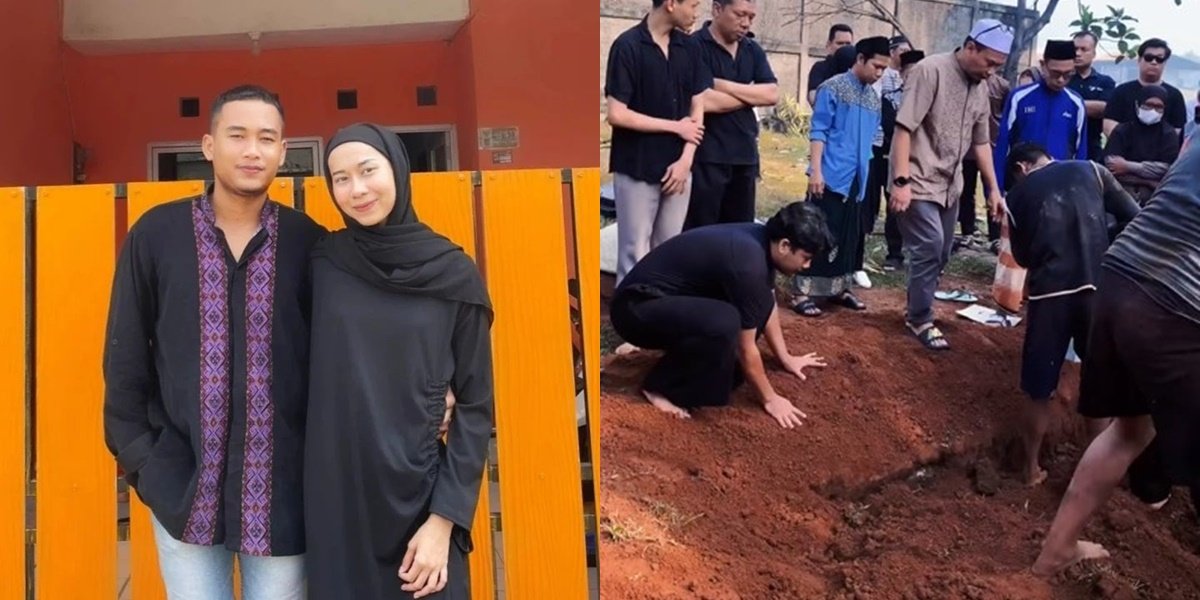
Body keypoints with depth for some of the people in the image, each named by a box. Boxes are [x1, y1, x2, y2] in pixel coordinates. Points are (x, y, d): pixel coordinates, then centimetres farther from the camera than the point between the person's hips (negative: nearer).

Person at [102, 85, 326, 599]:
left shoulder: (309, 242, -1)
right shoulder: (155, 234, 0)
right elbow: (125, 354, 4)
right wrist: (138, 457, 1)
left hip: (281, 485, 0)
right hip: (183, 482, 0)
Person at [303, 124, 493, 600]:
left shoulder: (454, 273, -5)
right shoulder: (322, 263, 0)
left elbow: (475, 406, -3)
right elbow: (302, 377, 5)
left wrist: (444, 519, -9)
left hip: (418, 496, -1)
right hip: (333, 497, 2)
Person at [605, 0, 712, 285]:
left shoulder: (690, 48, 6)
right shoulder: (628, 46, -12)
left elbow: (697, 109, 8)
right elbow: (617, 114, -16)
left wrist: (686, 159, -5)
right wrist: (675, 127, -10)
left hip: (677, 167, 5)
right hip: (637, 169, -5)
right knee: (635, 253, 0)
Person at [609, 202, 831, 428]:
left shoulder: (762, 241, 1)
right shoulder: (747, 262, -26)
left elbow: (768, 306, 19)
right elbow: (745, 347, -18)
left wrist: (785, 358, 25)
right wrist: (769, 399, -7)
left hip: (672, 300, 9)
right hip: (636, 308, -9)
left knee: (760, 303, 2)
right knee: (724, 324, -33)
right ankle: (660, 387, -12)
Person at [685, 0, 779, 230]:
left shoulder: (753, 50, 13)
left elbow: (772, 94, 1)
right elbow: (702, 101, -20)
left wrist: (724, 86, -11)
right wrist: (752, 95, -5)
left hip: (745, 156, 7)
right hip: (706, 157, -6)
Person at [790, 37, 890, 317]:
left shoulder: (873, 98, 13)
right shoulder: (833, 88, -7)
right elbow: (818, 131, -11)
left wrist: (865, 172, 17)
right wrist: (816, 170, -18)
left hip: (856, 179, 7)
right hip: (831, 176, -7)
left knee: (850, 236, 12)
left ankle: (840, 287, 23)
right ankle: (802, 293, -1)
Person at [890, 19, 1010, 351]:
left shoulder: (980, 88, 8)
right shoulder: (931, 71, -15)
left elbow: (981, 141, 17)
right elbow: (904, 127, -19)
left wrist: (993, 188, 15)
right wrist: (902, 180, -23)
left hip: (949, 184, 8)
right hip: (918, 181, -7)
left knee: (940, 253, 11)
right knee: (929, 249, -11)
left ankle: (917, 309, 28)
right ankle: (920, 319, 5)